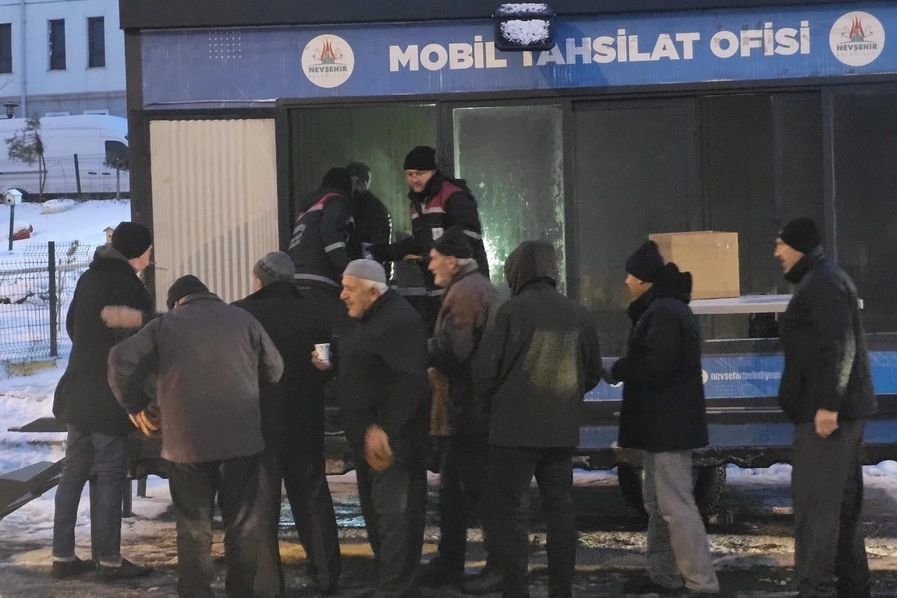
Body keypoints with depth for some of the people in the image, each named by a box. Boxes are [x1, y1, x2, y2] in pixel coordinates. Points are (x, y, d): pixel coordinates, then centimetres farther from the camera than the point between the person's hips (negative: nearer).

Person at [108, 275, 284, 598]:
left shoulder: (165, 323, 7)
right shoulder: (242, 318, 12)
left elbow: (121, 360, -1)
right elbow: (274, 368, 14)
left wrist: (134, 404, 12)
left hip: (188, 438, -1)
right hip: (242, 435, 1)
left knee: (194, 526, 8)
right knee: (243, 522, 12)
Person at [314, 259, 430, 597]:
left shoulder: (399, 320, -17)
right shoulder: (367, 321, 16)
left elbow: (410, 382, -25)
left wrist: (384, 429, -28)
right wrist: (331, 367, 11)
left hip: (391, 439, -11)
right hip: (368, 437, 11)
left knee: (393, 514, -7)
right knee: (375, 512, 17)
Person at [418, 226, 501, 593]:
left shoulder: (464, 292, -15)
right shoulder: (478, 286, 18)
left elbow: (449, 350, -22)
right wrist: (432, 358, 9)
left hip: (473, 408, -11)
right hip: (479, 405, 11)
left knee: (478, 488, -4)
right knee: (453, 485, 15)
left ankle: (500, 567, 3)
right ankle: (449, 562, 23)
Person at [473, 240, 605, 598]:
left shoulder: (513, 310, -11)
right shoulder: (578, 314, 5)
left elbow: (485, 370, -10)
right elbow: (593, 372, 12)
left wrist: (493, 402, 9)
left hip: (517, 428, -5)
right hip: (562, 430, 5)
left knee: (508, 510, 0)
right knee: (559, 508, 13)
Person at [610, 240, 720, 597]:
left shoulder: (663, 312, -18)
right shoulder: (664, 309, 18)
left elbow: (655, 367, -24)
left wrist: (616, 371, -10)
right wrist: (623, 368, 6)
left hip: (668, 424, -11)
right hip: (663, 422, 11)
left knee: (676, 506, -11)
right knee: (658, 503, 17)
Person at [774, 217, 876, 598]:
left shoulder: (821, 284, -12)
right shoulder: (823, 281, 21)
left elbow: (840, 347, -22)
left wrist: (828, 404, -28)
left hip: (826, 411, -11)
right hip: (843, 409, 11)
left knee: (814, 503, -10)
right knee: (842, 502, 14)